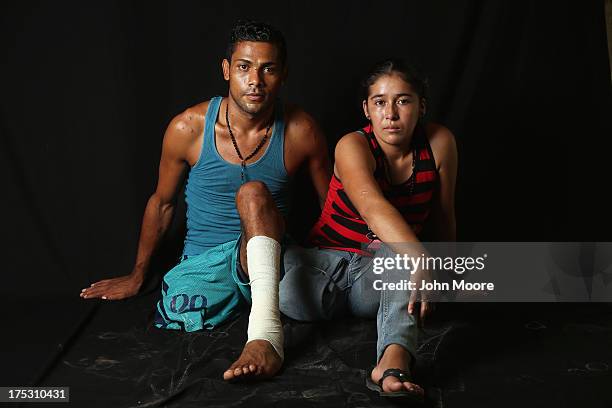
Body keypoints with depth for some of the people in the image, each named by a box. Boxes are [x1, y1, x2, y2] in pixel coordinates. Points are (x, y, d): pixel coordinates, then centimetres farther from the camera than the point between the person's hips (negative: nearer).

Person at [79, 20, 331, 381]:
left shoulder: (301, 131, -8)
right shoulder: (188, 129, -7)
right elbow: (162, 203, 9)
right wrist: (137, 276, 19)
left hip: (264, 258, 0)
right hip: (203, 261, 1)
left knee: (253, 193, -33)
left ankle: (266, 333, -46)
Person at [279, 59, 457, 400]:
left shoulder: (440, 143, -6)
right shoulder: (353, 146, -17)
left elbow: (444, 217, 6)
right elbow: (373, 208, -37)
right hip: (328, 258, -1)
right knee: (285, 293, -34)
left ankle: (394, 360, -53)